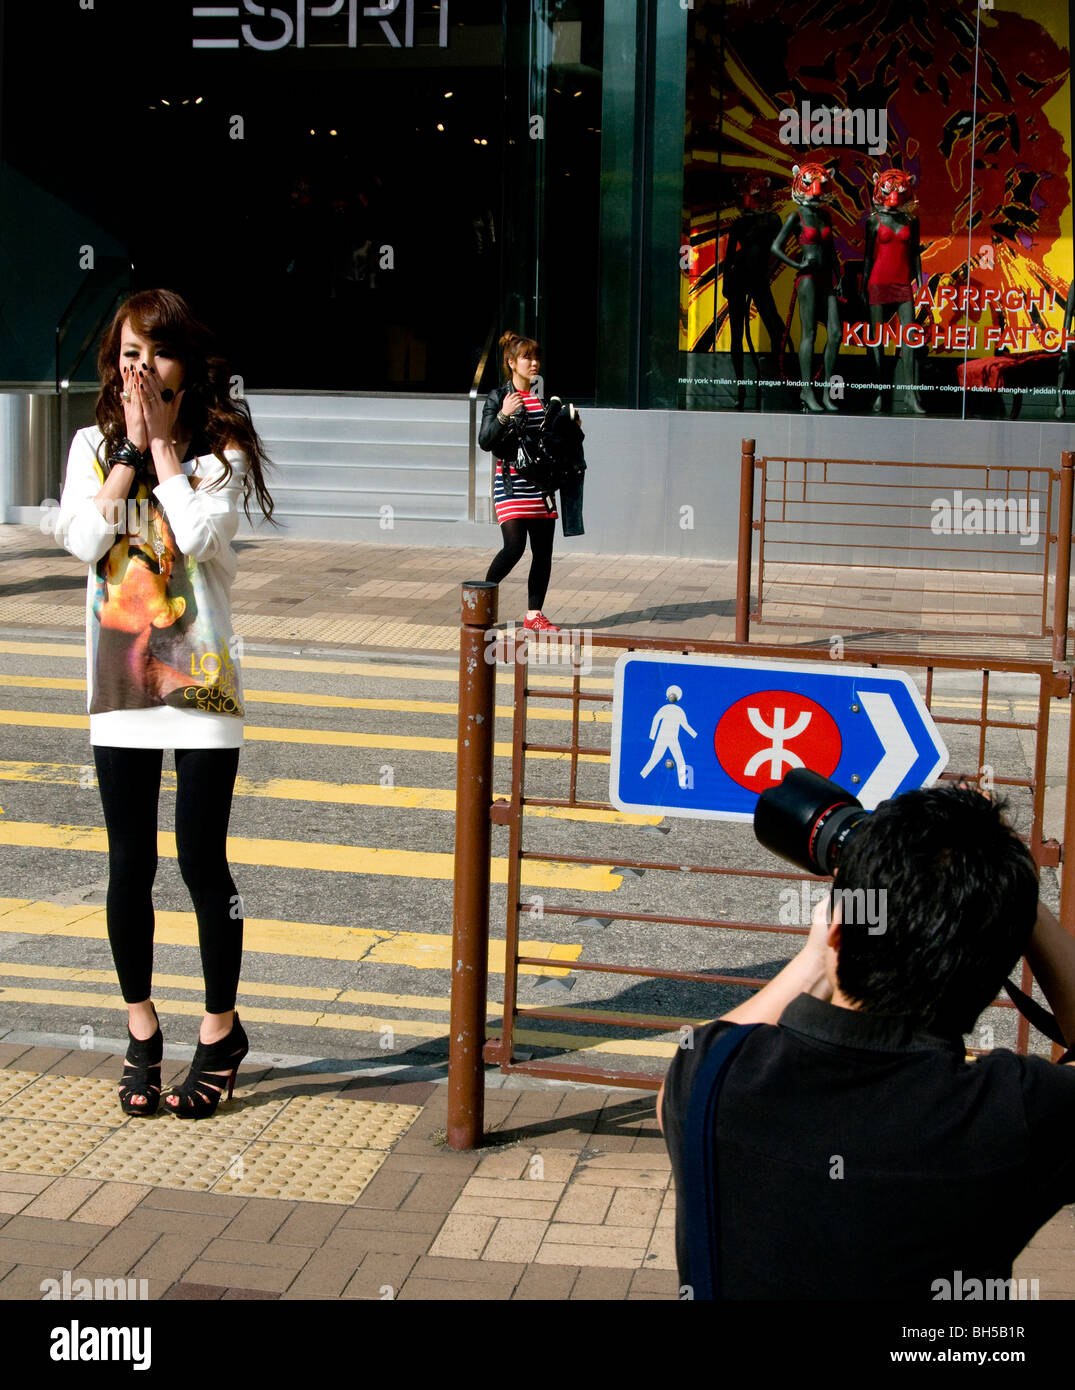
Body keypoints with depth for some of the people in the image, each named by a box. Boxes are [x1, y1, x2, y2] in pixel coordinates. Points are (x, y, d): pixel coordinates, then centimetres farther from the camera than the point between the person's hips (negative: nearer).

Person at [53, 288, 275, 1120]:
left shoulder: (222, 449, -1)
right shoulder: (94, 447, 7)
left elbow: (201, 534, -19)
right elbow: (84, 541, -9)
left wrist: (163, 443, -12)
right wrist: (131, 450, -9)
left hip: (200, 677, -3)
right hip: (120, 679, 3)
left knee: (201, 861, 0)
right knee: (130, 866, 8)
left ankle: (221, 1030, 17)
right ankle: (143, 1030, 24)